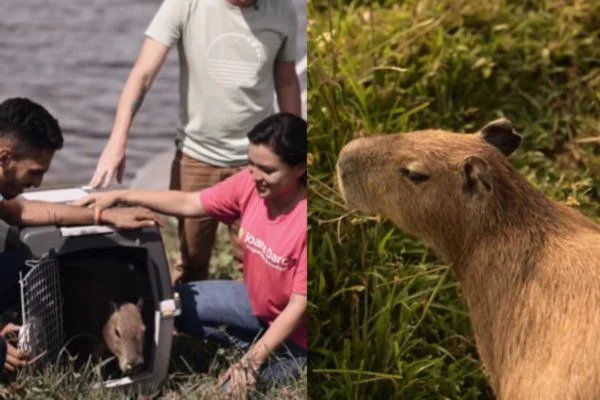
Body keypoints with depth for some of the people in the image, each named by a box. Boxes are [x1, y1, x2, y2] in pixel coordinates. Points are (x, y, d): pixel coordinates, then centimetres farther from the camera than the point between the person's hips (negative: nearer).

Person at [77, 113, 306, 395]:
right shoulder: (249, 185, -14)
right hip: (257, 302, 7)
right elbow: (188, 204, -4)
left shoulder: (304, 220, -32)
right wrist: (119, 196, -11)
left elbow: (299, 304, -28)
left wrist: (253, 361, -28)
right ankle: (258, 347, 6)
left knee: (237, 388, -21)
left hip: (295, 330, -7)